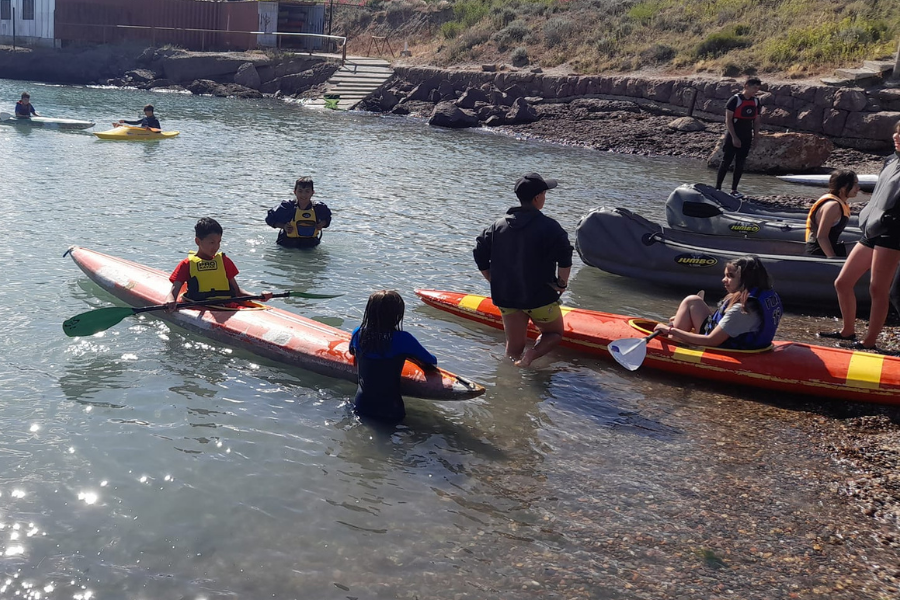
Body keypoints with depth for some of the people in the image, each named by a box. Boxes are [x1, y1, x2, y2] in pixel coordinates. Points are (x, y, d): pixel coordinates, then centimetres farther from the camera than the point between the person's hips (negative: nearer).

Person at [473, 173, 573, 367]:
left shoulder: (498, 225, 3)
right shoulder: (548, 227, -13)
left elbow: (480, 257, 5)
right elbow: (565, 259, -19)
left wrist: (497, 283, 14)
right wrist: (562, 284, -2)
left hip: (506, 298, 4)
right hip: (540, 297, -4)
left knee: (513, 347, 18)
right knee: (555, 334, 18)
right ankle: (532, 353, -10)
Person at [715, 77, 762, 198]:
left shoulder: (756, 101, 8)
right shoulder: (735, 100, -11)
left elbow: (756, 121, 15)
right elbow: (728, 120, -12)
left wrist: (756, 136, 6)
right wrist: (734, 137, -16)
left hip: (746, 138, 6)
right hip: (733, 136, -6)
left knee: (740, 164, 6)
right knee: (726, 162, -5)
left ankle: (734, 190, 12)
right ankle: (717, 188, 0)